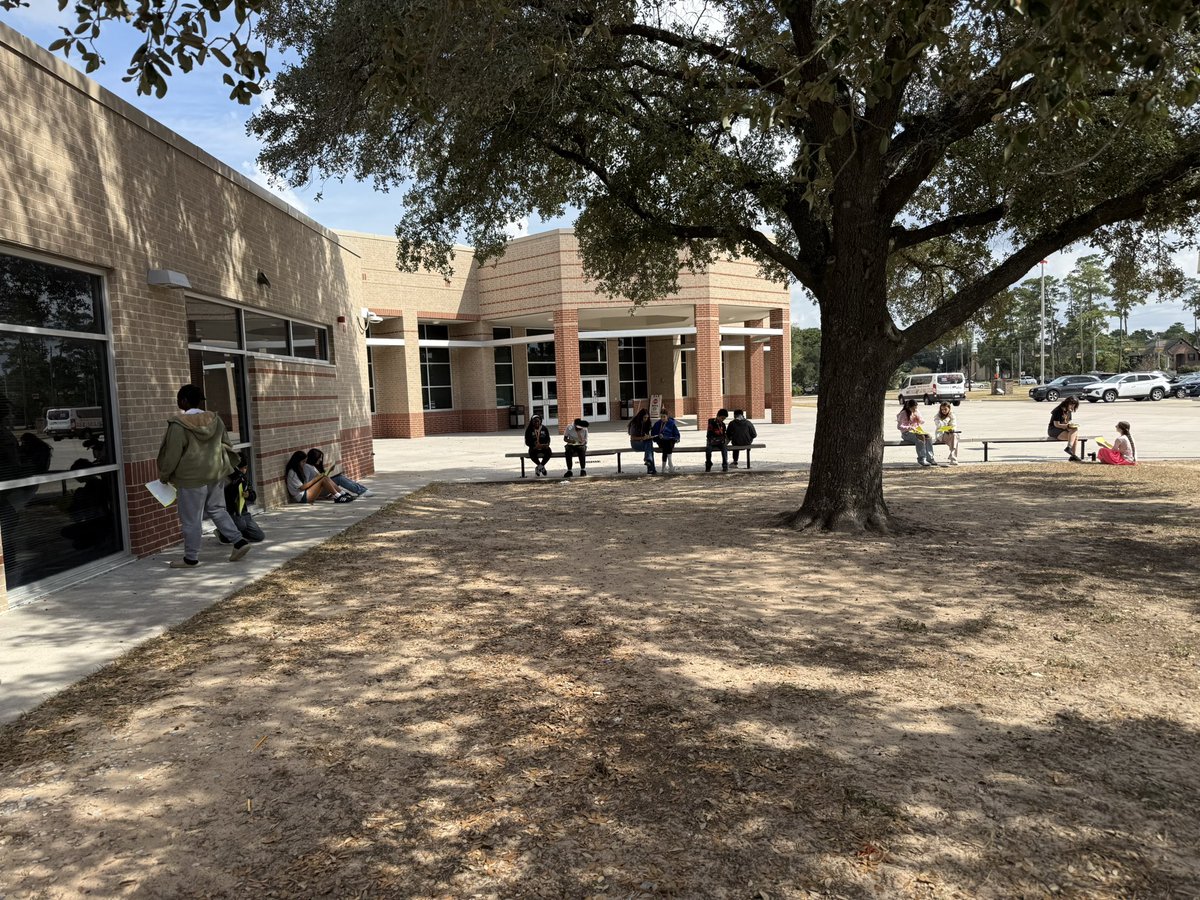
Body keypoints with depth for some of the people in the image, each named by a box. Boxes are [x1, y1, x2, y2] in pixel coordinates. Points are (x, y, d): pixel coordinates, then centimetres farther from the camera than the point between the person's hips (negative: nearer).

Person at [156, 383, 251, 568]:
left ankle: (191, 558, 13)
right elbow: (226, 446, 11)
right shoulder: (215, 420, 4)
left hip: (191, 478, -6)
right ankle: (239, 541, 10)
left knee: (191, 519, 4)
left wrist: (164, 475, 4)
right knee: (217, 510, 19)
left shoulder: (179, 424, -15)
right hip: (216, 474, 6)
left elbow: (172, 454, -11)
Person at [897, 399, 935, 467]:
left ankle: (930, 458, -25)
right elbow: (899, 426, -14)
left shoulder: (916, 412, 12)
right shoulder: (903, 414, -8)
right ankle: (921, 459, -33)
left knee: (928, 436, -25)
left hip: (917, 431, 6)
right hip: (906, 433, -6)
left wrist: (918, 418, -3)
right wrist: (910, 428, -26)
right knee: (920, 437, -35)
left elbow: (923, 422, 19)